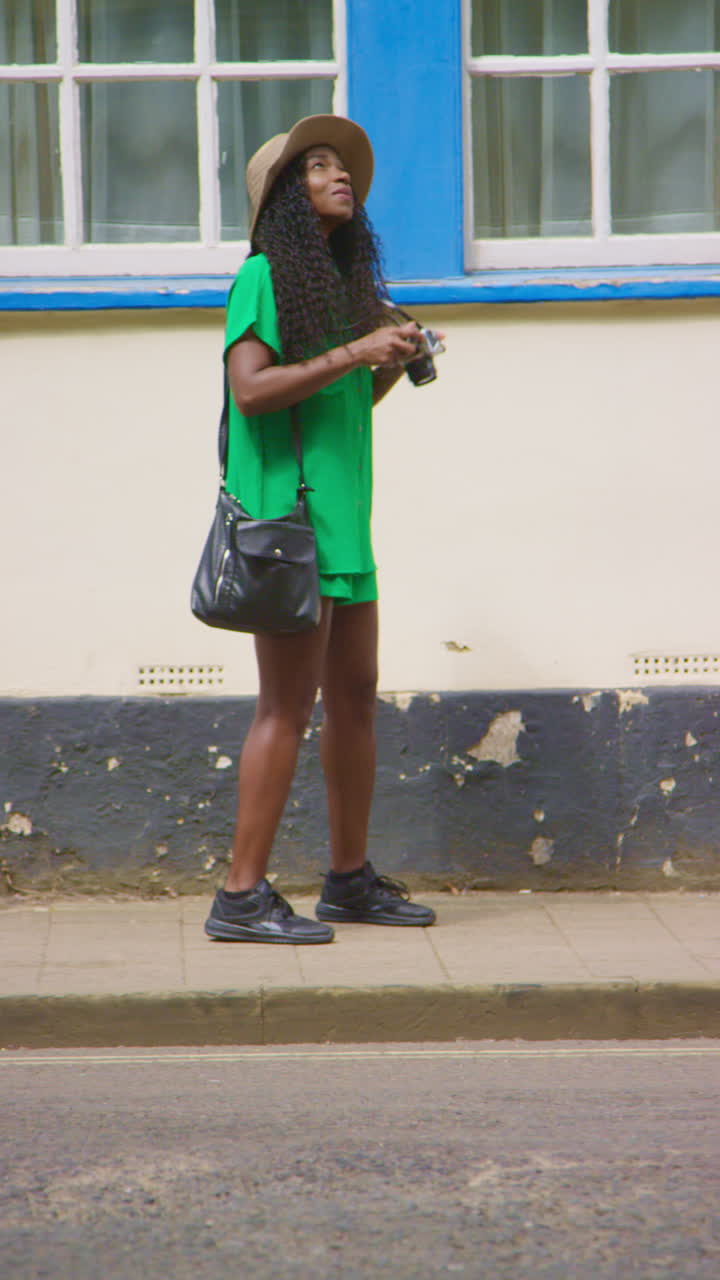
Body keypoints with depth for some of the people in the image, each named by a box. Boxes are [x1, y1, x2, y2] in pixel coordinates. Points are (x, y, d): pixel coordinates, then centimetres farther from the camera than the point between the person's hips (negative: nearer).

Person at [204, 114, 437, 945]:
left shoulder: (340, 279, 20)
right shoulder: (262, 276, -7)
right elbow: (250, 387, -19)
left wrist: (394, 364, 8)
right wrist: (352, 354, -18)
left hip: (342, 519, 9)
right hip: (287, 516, -9)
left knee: (355, 696, 11)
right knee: (287, 704, -10)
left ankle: (350, 879, 21)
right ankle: (242, 897, -7)